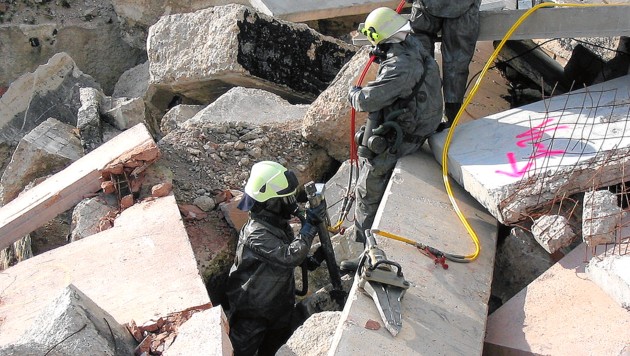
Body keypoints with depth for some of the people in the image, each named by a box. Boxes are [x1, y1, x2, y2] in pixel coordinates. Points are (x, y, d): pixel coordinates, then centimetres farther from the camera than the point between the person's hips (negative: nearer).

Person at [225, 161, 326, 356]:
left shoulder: (278, 221, -5)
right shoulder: (256, 233, -33)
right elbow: (290, 257, -40)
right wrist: (310, 226, -35)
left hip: (279, 301, 8)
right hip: (252, 310, -8)